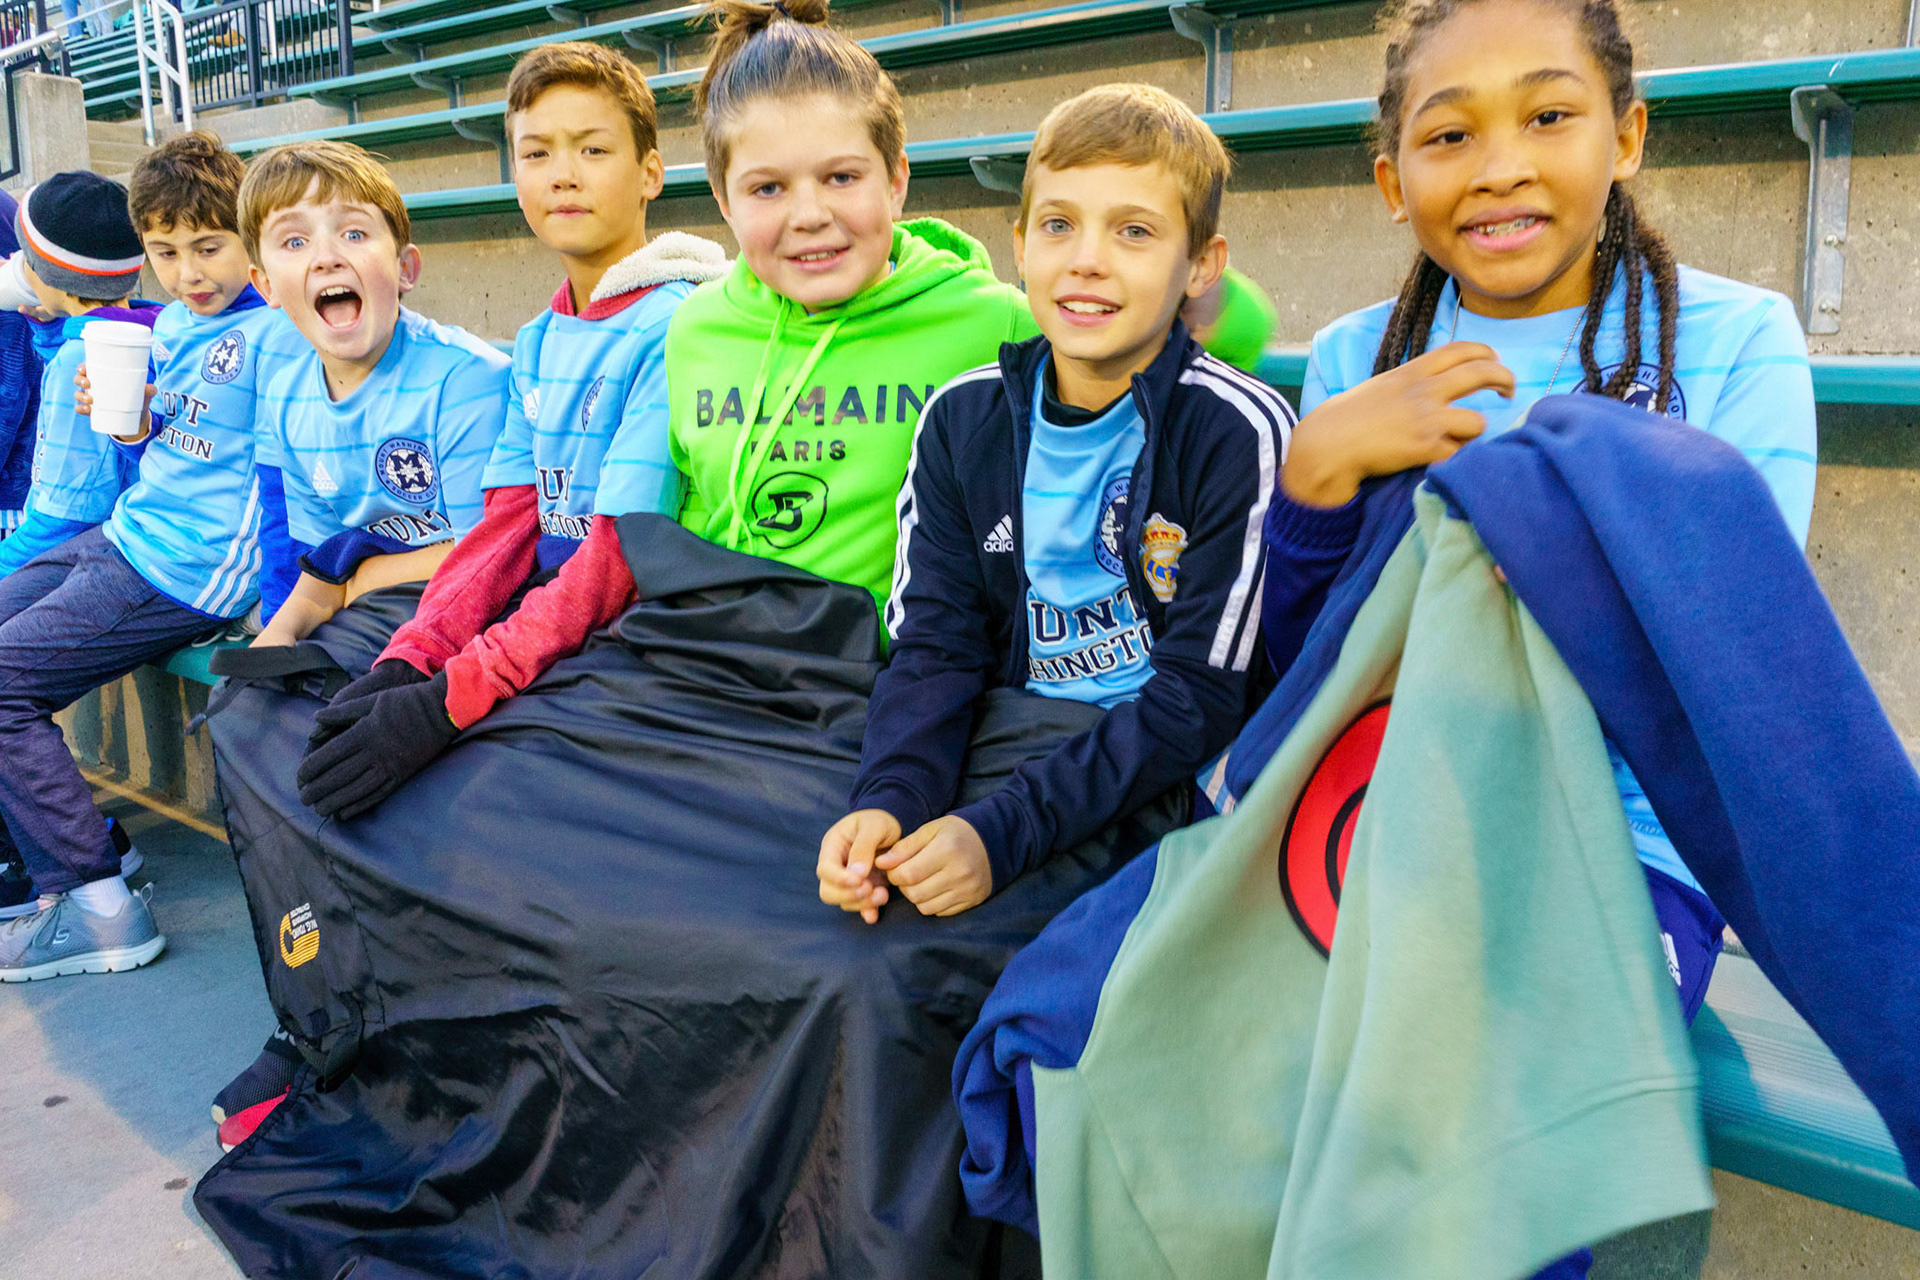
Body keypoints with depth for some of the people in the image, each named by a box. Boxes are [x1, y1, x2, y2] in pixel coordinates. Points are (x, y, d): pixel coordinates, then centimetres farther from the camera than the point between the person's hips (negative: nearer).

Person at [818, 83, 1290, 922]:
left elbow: (1201, 696, -15)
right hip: (1004, 751, 5)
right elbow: (935, 642, 1)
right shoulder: (962, 418, 3)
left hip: (1161, 785, -4)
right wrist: (890, 798, -19)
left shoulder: (1238, 433, -12)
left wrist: (1001, 833, -24)